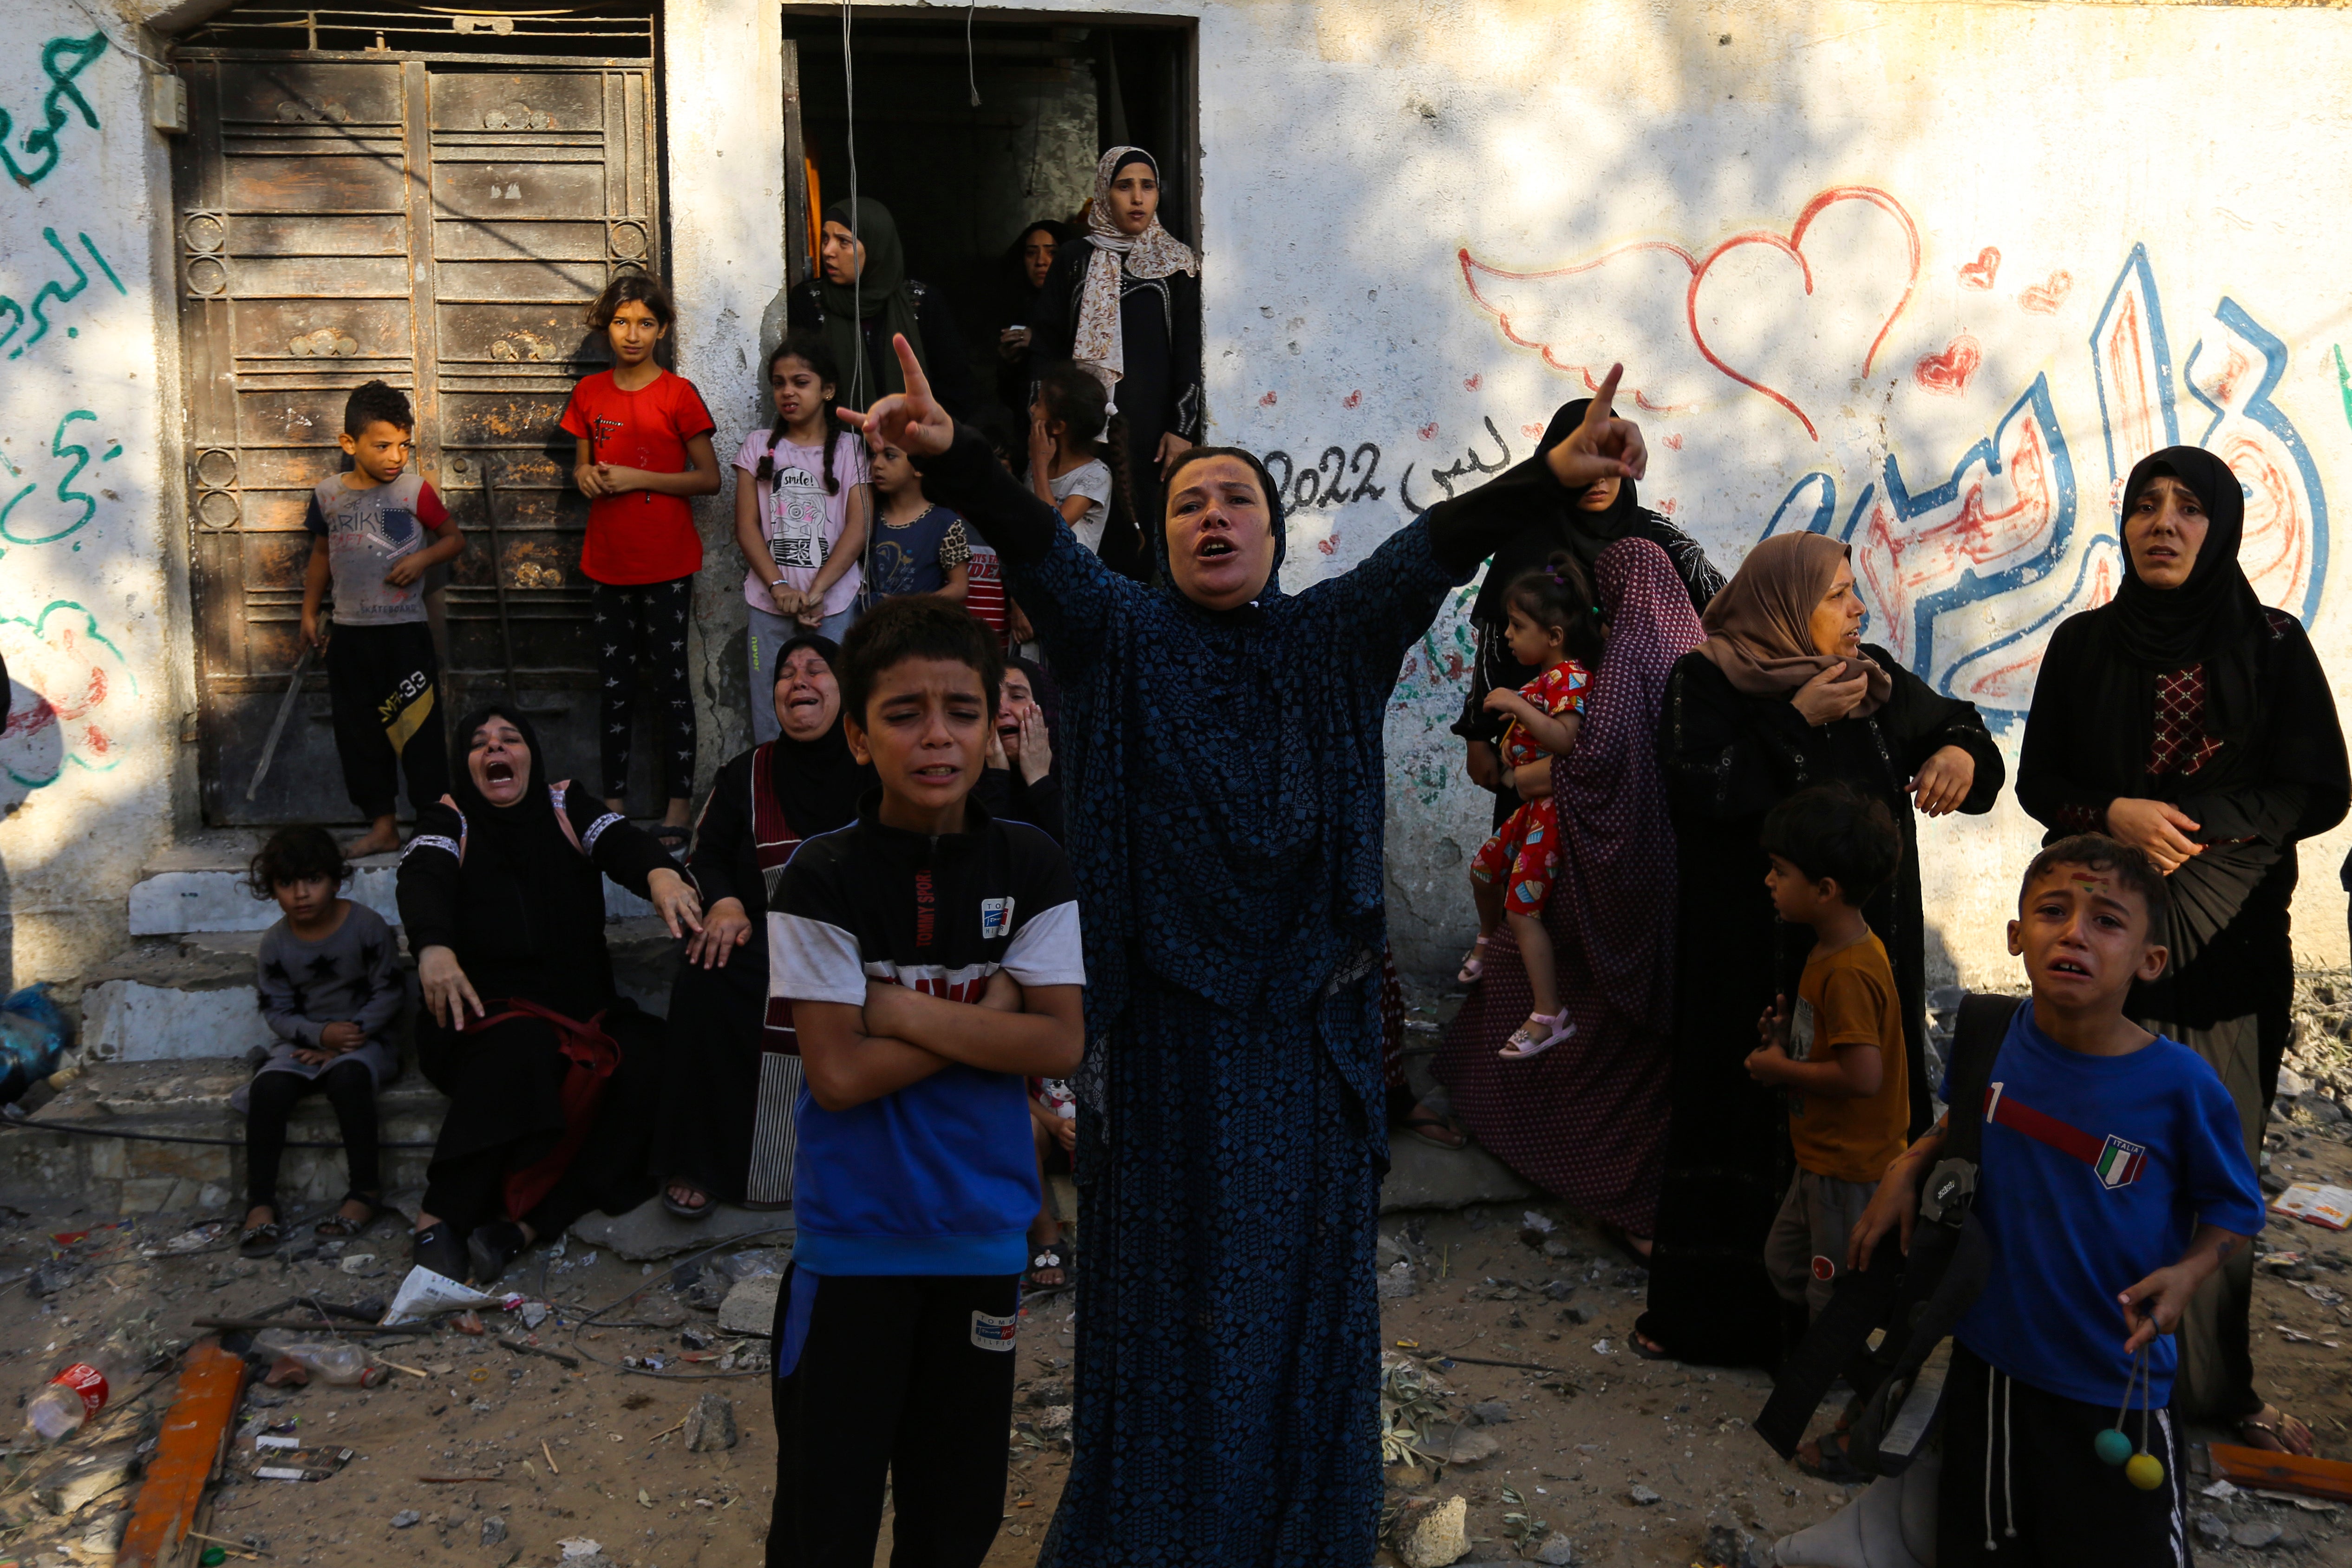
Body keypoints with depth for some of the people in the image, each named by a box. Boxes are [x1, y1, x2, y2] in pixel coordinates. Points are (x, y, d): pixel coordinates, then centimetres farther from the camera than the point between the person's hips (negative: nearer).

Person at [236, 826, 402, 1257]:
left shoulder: (367, 926, -9)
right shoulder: (276, 943, 1)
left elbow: (390, 993, -7)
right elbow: (276, 1010, 1)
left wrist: (350, 1037, -16)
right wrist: (321, 1034, -18)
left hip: (363, 1039, -3)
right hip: (305, 1040, 3)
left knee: (348, 1076, -36)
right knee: (269, 1087, -27)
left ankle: (366, 1189, -27)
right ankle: (260, 1202, -21)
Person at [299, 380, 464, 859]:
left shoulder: (415, 491, -4)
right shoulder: (328, 494, 5)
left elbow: (455, 539, 5)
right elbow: (321, 554, 17)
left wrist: (424, 558, -14)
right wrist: (309, 611, 17)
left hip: (406, 632, -3)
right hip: (349, 634, 4)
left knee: (418, 730, -2)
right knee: (358, 733, 8)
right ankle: (381, 825, 18)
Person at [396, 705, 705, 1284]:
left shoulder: (568, 806, 11)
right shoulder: (447, 820, 7)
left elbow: (621, 842, -9)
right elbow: (423, 880, -14)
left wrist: (660, 872, -35)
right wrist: (432, 947, -38)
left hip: (580, 1007, 3)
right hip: (484, 1012, -2)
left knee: (650, 1059, -27)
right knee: (520, 1047, -36)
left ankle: (525, 1223, -33)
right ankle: (440, 1216, -30)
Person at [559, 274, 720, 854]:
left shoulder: (678, 394, -4)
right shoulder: (589, 394, 8)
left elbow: (709, 478, -6)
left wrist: (637, 478, -14)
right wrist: (585, 475, -5)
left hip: (666, 561, -4)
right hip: (607, 560, 4)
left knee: (670, 679, 0)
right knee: (613, 681, 9)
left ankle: (677, 803, 6)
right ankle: (614, 798, 17)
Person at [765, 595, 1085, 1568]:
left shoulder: (1032, 869, -2)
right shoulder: (823, 879, -11)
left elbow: (1060, 1045, -9)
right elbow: (837, 1073, -16)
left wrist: (904, 1009, -15)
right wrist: (986, 1015, -13)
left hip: (984, 1231, 3)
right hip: (853, 1237, -3)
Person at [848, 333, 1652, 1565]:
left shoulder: (1333, 640, 5)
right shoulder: (1121, 634, 1)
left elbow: (1435, 546, -10)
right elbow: (1034, 541, -17)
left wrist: (1552, 473, -25)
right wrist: (954, 457, -35)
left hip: (1305, 1021, 2)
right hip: (1166, 1019, -1)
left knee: (1300, 1275, 12)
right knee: (1166, 1278, 9)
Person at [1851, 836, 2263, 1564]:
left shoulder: (2181, 1084, -19)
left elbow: (2235, 1210, -4)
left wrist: (2188, 1273, -22)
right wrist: (1908, 1167, -3)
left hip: (2116, 1387, -3)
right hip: (1990, 1362, 3)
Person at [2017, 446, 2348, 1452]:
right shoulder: (2084, 645, 6)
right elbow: (2038, 781, 6)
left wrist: (2187, 830, -14)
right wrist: (2116, 814, -14)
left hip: (2232, 947, 0)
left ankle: (2215, 1381, 16)